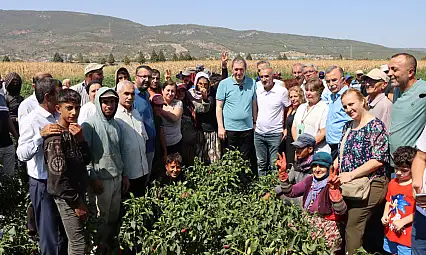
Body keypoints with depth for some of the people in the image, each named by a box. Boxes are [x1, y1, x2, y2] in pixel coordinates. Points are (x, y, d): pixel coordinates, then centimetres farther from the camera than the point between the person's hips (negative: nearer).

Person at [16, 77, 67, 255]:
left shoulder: (58, 117, 3)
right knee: (50, 235, 7)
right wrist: (40, 135, -34)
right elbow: (22, 155, -23)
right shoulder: (31, 121, -15)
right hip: (43, 185, -6)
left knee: (64, 231, 19)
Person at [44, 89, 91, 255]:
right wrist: (76, 202, -18)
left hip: (78, 191, 8)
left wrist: (81, 139, -14)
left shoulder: (74, 131, 5)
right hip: (66, 196, -8)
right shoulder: (55, 136, -19)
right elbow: (58, 173, -22)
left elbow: (86, 160, 4)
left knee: (75, 239, 20)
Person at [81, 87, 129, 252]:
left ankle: (110, 241, 34)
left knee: (114, 215, 15)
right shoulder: (90, 125, -10)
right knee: (101, 217, 6)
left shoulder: (116, 125, 10)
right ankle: (98, 247, 25)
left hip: (117, 178, 6)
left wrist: (124, 175, 14)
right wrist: (93, 178, -14)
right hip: (101, 179, -6)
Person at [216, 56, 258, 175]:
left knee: (247, 160, 11)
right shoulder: (224, 84, -4)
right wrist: (220, 127, -8)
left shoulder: (252, 83, 4)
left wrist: (255, 122, 10)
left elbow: (254, 104, 12)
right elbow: (219, 107, -3)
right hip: (229, 129, -2)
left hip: (247, 128, 2)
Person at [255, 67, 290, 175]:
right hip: (259, 133, 5)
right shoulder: (258, 90, 3)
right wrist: (255, 123, 12)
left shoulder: (282, 91, -9)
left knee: (274, 165, 0)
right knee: (261, 164, 15)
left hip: (275, 134, -4)